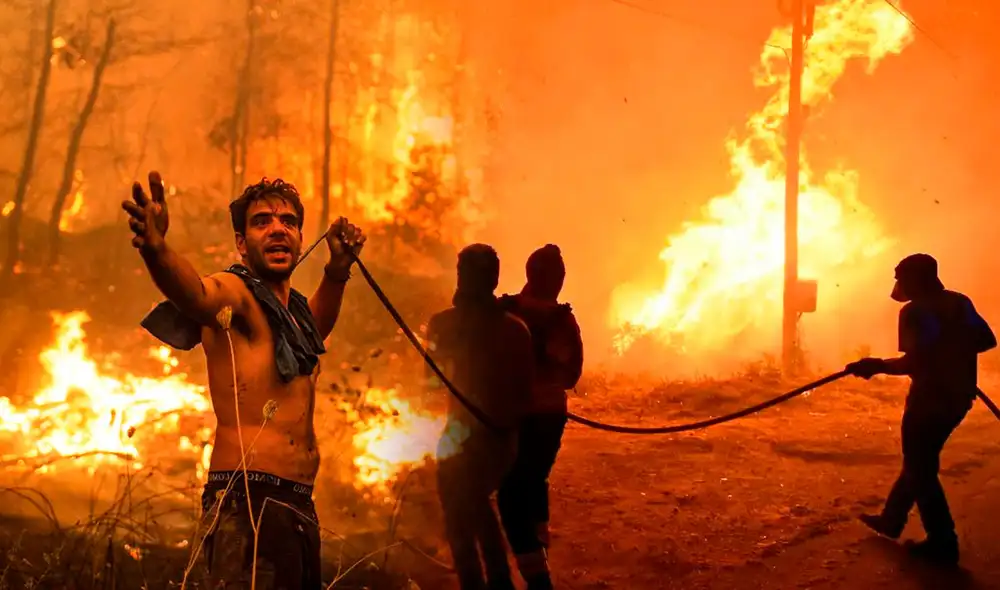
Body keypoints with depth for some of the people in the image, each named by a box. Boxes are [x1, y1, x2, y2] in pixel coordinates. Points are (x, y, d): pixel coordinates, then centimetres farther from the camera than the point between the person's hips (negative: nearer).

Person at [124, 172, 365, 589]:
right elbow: (195, 294, -29)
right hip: (248, 505, -8)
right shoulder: (234, 292, -6)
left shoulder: (294, 308, 18)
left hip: (300, 508, 9)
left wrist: (338, 268, 24)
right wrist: (156, 249, -50)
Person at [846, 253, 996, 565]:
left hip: (931, 398, -9)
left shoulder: (916, 311, -16)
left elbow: (914, 362, -24)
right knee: (919, 461, 22)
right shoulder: (959, 302, 7)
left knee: (920, 469, 4)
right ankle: (891, 519, 35)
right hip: (957, 396, 9)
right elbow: (987, 340, 9)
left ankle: (942, 542, 6)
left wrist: (875, 366, -13)